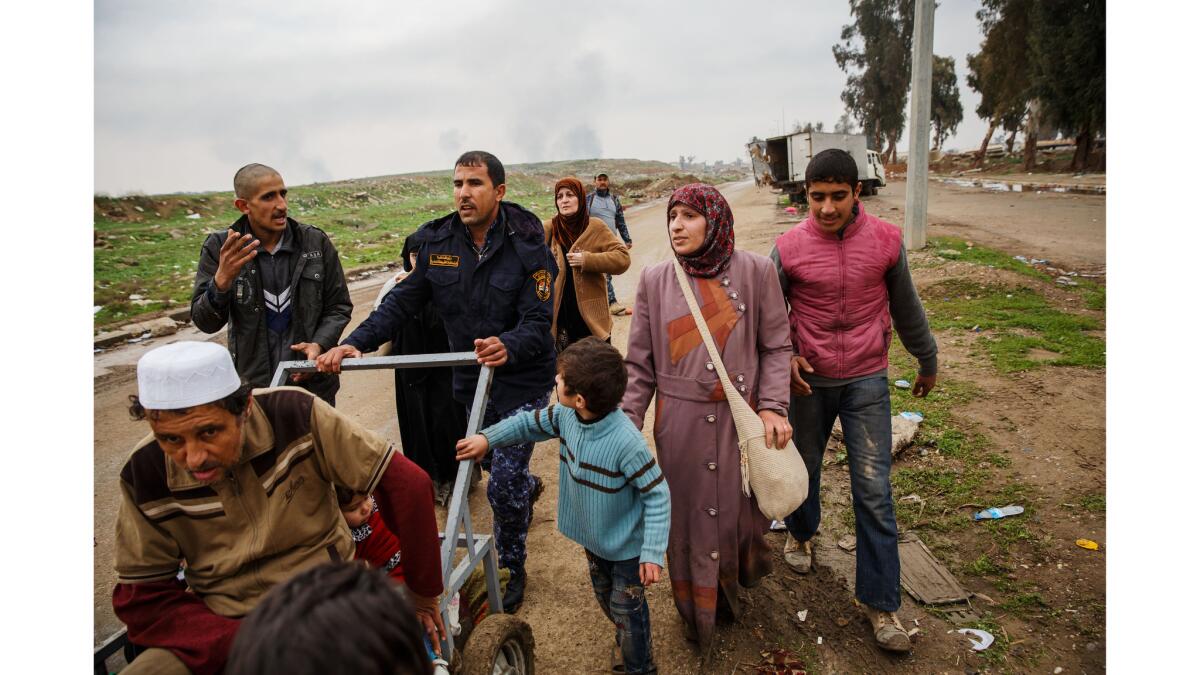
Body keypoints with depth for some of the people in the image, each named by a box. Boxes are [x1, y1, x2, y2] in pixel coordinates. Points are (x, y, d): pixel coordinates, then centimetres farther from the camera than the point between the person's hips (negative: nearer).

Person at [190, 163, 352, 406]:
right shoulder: (219, 248, -6)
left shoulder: (316, 242, -5)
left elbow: (339, 306, 2)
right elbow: (205, 322, -9)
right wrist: (222, 280, -27)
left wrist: (319, 344, -16)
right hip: (253, 386, -1)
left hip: (314, 382, 1)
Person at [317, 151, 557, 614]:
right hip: (470, 378, 5)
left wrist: (508, 346, -45)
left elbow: (538, 322, -23)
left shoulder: (527, 245, -17)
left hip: (522, 379, -5)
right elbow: (403, 303, -1)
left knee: (502, 487, -7)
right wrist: (356, 343, -15)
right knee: (494, 463, 23)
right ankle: (528, 488, 59)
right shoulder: (437, 241, -5)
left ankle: (511, 567, 20)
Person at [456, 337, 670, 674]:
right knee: (605, 599, 29)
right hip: (592, 539, 8)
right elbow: (531, 423, 5)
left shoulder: (626, 442, -37)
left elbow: (657, 496, -28)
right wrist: (486, 438, -1)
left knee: (627, 611, 14)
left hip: (627, 548, -7)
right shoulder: (567, 417, -16)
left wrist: (653, 554, -28)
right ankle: (626, 642, 57)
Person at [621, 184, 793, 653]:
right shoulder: (655, 281, -1)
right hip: (680, 423, 0)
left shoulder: (755, 271, -4)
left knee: (741, 508, 12)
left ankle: (735, 583, 44)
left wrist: (772, 406, -10)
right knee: (688, 515, 9)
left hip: (741, 419, 0)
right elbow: (639, 364, 1)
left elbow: (775, 346, 2)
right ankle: (698, 613, 32)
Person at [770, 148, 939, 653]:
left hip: (867, 382, 0)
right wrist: (783, 356, -12)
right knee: (804, 466, 19)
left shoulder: (885, 240, -7)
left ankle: (880, 602, 12)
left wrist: (928, 361, 17)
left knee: (874, 491, -1)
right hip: (810, 381, 1)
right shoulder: (789, 246, -9)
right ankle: (801, 532, 49)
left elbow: (906, 307, 7)